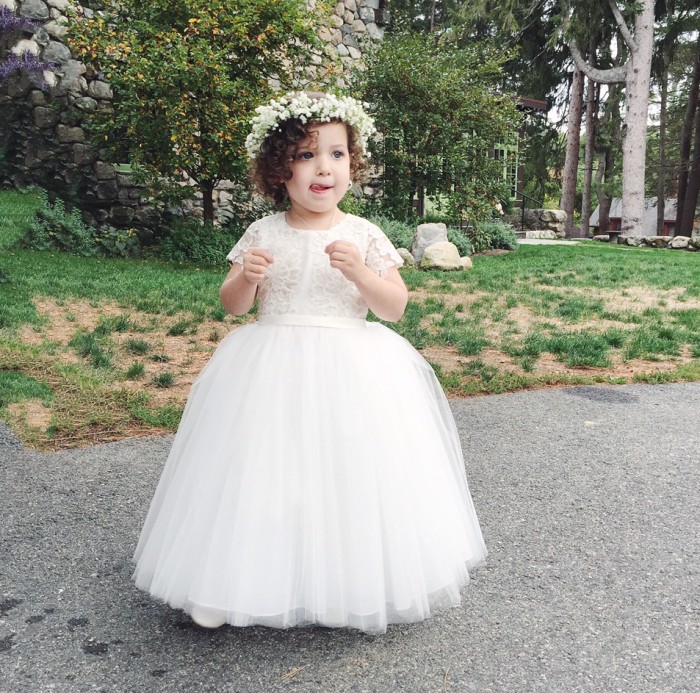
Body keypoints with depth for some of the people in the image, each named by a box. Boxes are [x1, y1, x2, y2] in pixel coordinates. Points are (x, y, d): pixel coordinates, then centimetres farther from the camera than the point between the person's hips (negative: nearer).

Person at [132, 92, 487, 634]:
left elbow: (395, 307, -1)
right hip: (272, 371, 1)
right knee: (263, 472, 2)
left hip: (352, 372, 0)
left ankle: (352, 584, 22)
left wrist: (357, 271, -18)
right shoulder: (264, 233, 2)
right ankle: (230, 582, 20)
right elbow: (233, 306, 6)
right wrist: (247, 277, -15)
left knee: (346, 474, 1)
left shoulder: (364, 236, 0)